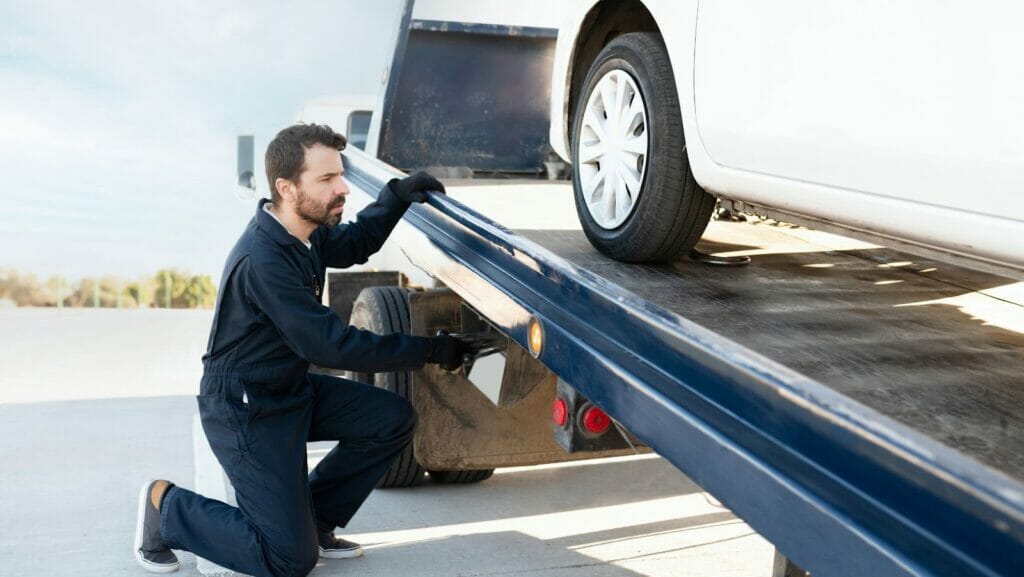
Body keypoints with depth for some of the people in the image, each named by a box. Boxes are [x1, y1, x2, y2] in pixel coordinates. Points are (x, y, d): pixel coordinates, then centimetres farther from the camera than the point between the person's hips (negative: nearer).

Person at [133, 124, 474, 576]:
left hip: (291, 390, 9)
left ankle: (312, 520, 12)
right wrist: (431, 351, -24)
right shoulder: (263, 260, -30)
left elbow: (354, 244, 18)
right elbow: (331, 345, -29)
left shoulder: (302, 232, -3)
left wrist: (396, 196, -1)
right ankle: (166, 506, 12)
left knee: (393, 420, -3)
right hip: (245, 410, -9)